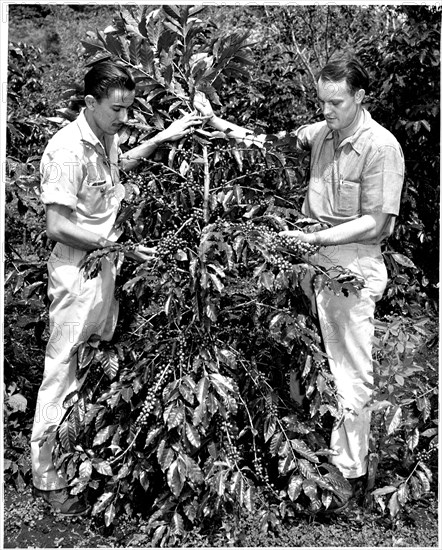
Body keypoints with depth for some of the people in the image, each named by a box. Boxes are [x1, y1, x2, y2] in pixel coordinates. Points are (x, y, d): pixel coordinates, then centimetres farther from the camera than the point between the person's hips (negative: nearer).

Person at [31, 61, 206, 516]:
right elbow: (57, 226, -21)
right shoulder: (67, 150, -19)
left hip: (106, 266, 9)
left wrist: (161, 139, 22)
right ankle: (48, 479, 16)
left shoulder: (105, 138, 6)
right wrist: (119, 244, -20)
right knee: (63, 375, 1)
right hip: (76, 272, -9)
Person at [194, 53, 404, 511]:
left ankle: (351, 472, 16)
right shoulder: (320, 133, 8)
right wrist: (216, 122, 5)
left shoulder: (381, 147, -12)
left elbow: (375, 223, -14)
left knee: (350, 373, 2)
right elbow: (267, 140, 14)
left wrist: (316, 237, -21)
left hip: (353, 265, -6)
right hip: (313, 256, 6)